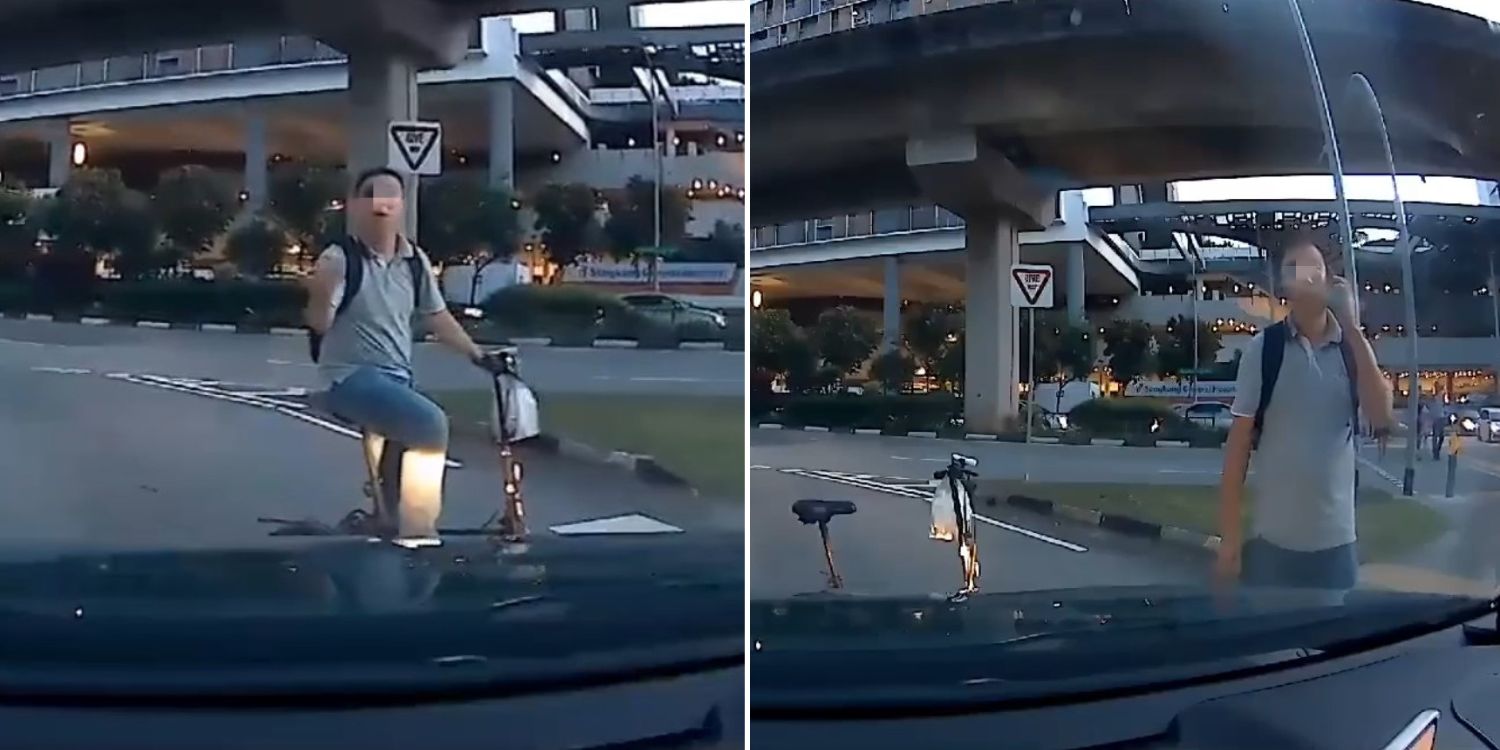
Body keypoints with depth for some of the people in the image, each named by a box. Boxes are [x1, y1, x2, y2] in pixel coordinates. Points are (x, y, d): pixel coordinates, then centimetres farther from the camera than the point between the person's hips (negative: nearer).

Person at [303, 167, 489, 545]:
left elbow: (437, 316, 17)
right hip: (352, 378, -7)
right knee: (430, 423, -27)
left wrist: (478, 355, 15)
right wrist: (320, 293, -38)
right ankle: (416, 531, -16)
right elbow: (319, 323, -18)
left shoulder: (415, 261, 7)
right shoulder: (340, 257, -11)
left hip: (398, 378, 7)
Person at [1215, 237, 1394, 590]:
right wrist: (1230, 538, -5)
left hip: (1336, 539, 2)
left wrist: (1352, 328, -17)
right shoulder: (1262, 348, -4)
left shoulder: (1353, 347, 1)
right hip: (1272, 539, -2)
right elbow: (1239, 442, -3)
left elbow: (1381, 419, -13)